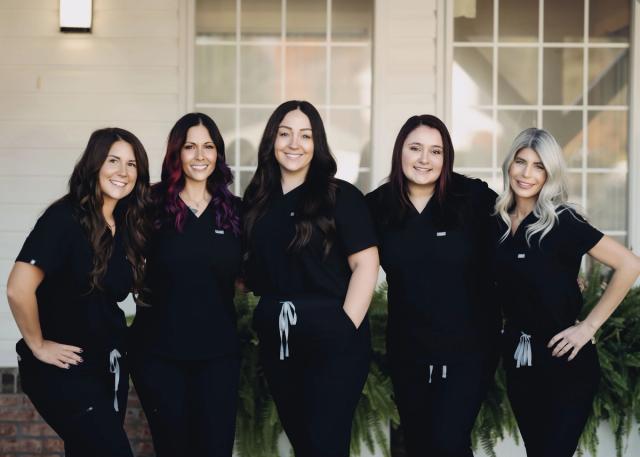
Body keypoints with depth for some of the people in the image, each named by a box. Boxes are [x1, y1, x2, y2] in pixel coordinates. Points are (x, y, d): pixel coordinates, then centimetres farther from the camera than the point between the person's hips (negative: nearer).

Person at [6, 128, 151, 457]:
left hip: (108, 364, 7)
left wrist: (116, 339, 9)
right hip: (63, 368, -7)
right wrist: (37, 346, -15)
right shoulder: (65, 218, -17)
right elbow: (18, 289, -25)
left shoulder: (127, 224, 5)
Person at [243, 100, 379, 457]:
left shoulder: (341, 196, -6)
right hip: (276, 341, 5)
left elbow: (366, 264, -10)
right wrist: (266, 314, 5)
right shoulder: (257, 200, 9)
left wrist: (346, 328, -15)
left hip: (332, 341, -5)